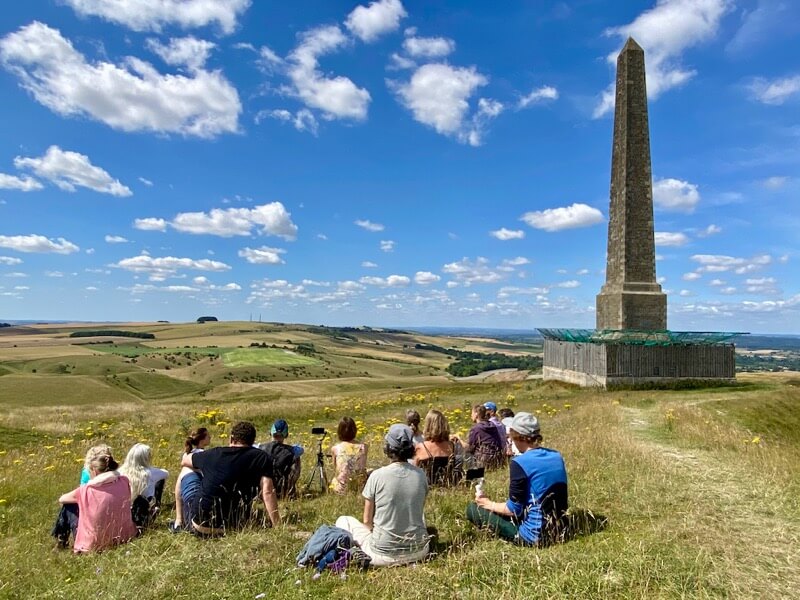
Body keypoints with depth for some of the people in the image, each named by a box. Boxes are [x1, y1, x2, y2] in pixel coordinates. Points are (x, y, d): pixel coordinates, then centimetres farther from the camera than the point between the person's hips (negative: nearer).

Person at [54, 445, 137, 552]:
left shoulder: (86, 490, -17)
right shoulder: (124, 482, -10)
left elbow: (61, 499, 2)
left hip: (95, 545, -3)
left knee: (69, 506, 14)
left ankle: (62, 539, 32)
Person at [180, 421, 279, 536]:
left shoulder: (213, 454, 2)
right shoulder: (261, 458, -4)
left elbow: (184, 461, 22)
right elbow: (267, 492, -16)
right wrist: (277, 526, -14)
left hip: (200, 525, 1)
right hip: (234, 525, 0)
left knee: (187, 473, 22)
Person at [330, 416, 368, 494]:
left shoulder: (335, 449, -11)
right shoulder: (364, 447, -8)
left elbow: (335, 469, 3)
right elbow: (363, 467, 6)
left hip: (342, 489, 1)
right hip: (360, 487, 0)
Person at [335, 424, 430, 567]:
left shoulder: (377, 476, -15)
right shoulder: (420, 475, -5)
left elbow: (367, 520, -6)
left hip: (384, 555, -4)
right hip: (419, 552, 4)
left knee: (343, 521, 16)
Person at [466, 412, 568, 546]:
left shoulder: (520, 462, -20)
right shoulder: (557, 456, 2)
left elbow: (514, 509, -15)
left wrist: (489, 504, 3)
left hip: (535, 535, -7)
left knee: (473, 509, 0)